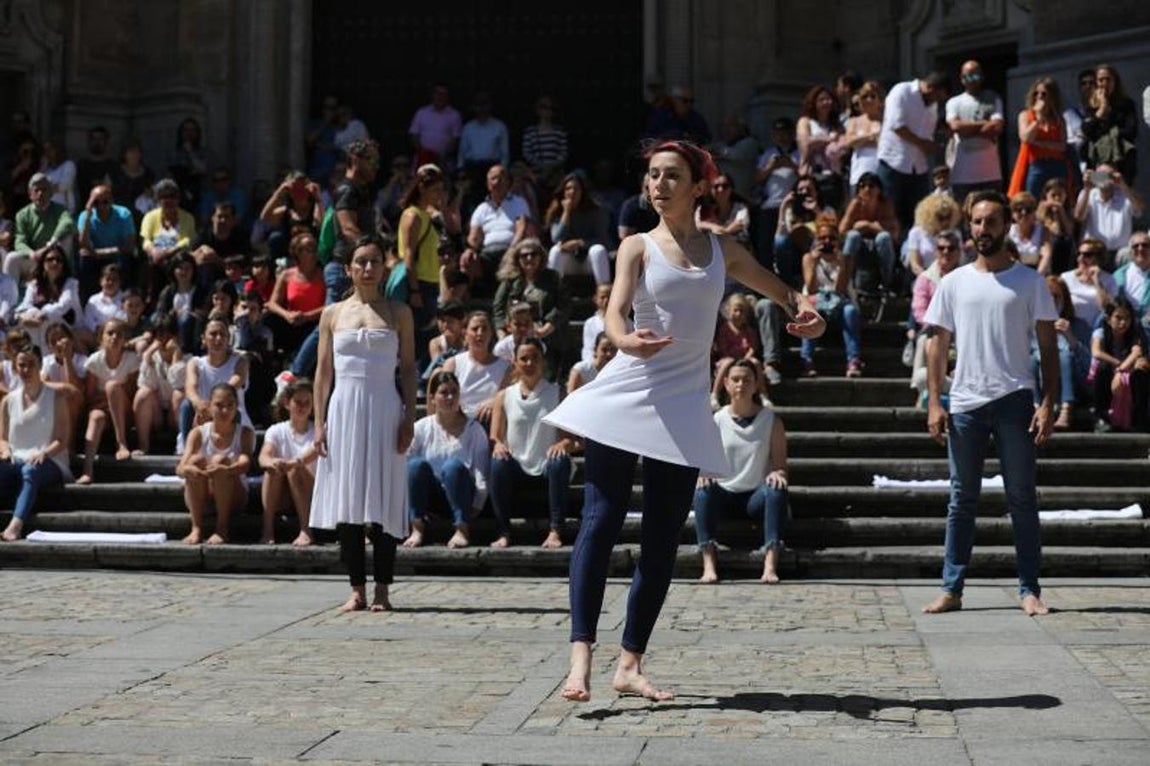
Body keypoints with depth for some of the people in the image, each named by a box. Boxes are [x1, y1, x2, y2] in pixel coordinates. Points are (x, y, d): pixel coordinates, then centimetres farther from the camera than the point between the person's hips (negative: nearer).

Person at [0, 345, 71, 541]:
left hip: (49, 462, -3)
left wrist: (44, 453, -20)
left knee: (30, 471, -39)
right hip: (17, 460, 3)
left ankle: (16, 525, -60)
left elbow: (62, 440, 0)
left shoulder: (55, 398, 6)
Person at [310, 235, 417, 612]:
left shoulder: (398, 313, 7)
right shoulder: (333, 314, 10)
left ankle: (382, 589, 2)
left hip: (384, 409, -1)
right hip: (344, 408, 1)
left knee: (383, 502, -3)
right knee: (346, 501, 0)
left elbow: (409, 368, 5)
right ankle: (357, 589, 7)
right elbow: (323, 371, 9)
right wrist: (320, 423, 2)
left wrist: (409, 418, -4)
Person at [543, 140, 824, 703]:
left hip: (683, 404, 3)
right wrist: (625, 340, -35)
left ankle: (630, 664, 10)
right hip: (629, 391, -3)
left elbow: (782, 292, 22)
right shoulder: (638, 246, 5)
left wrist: (805, 313, -2)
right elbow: (616, 308, -11)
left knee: (662, 541, 3)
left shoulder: (722, 251, 13)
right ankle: (581, 656, -13)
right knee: (601, 523, -10)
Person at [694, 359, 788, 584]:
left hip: (756, 497, 0)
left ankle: (770, 566, -40)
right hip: (724, 495, 1)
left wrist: (778, 473, -24)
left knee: (776, 490, -33)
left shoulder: (771, 421, 3)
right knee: (703, 491, -32)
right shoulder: (715, 422, 4)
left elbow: (781, 465, 1)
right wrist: (703, 473, -21)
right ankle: (709, 566, -40)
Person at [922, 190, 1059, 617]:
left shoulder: (1029, 282, 4)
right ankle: (952, 589, 10)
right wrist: (934, 402, -1)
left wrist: (1049, 402, -7)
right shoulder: (954, 283, 9)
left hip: (1015, 401, -1)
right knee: (962, 500, 6)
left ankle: (1030, 590, 8)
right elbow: (938, 344, 9)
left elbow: (1048, 345, 3)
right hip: (965, 404, 2)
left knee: (1022, 498, 2)